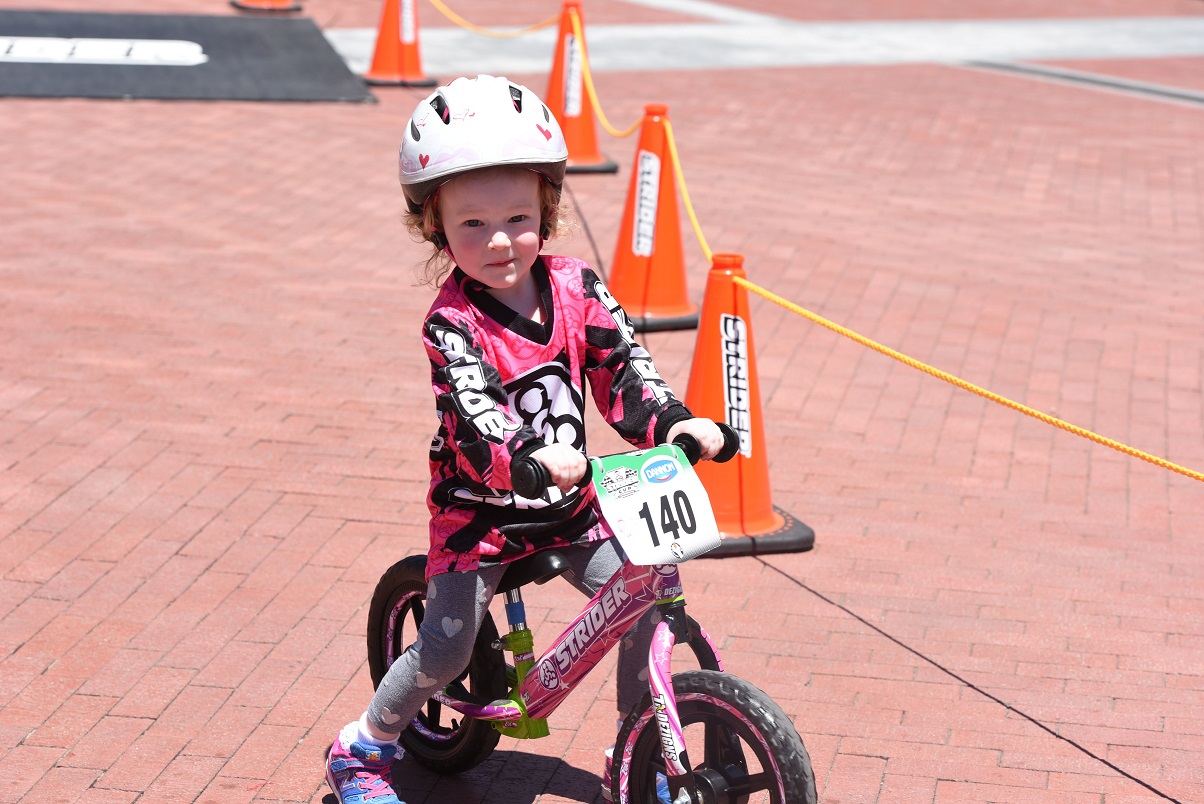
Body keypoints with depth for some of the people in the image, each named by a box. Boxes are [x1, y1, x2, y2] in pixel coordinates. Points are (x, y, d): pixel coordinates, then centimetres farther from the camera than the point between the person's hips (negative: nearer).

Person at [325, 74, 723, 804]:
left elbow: (623, 366, -6)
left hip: (569, 507, 4)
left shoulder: (575, 289, -6)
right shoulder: (452, 323, -21)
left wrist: (675, 422, -25)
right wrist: (530, 456, -54)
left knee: (646, 600, -6)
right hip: (479, 513, -4)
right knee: (446, 651, -2)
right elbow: (473, 414, -34)